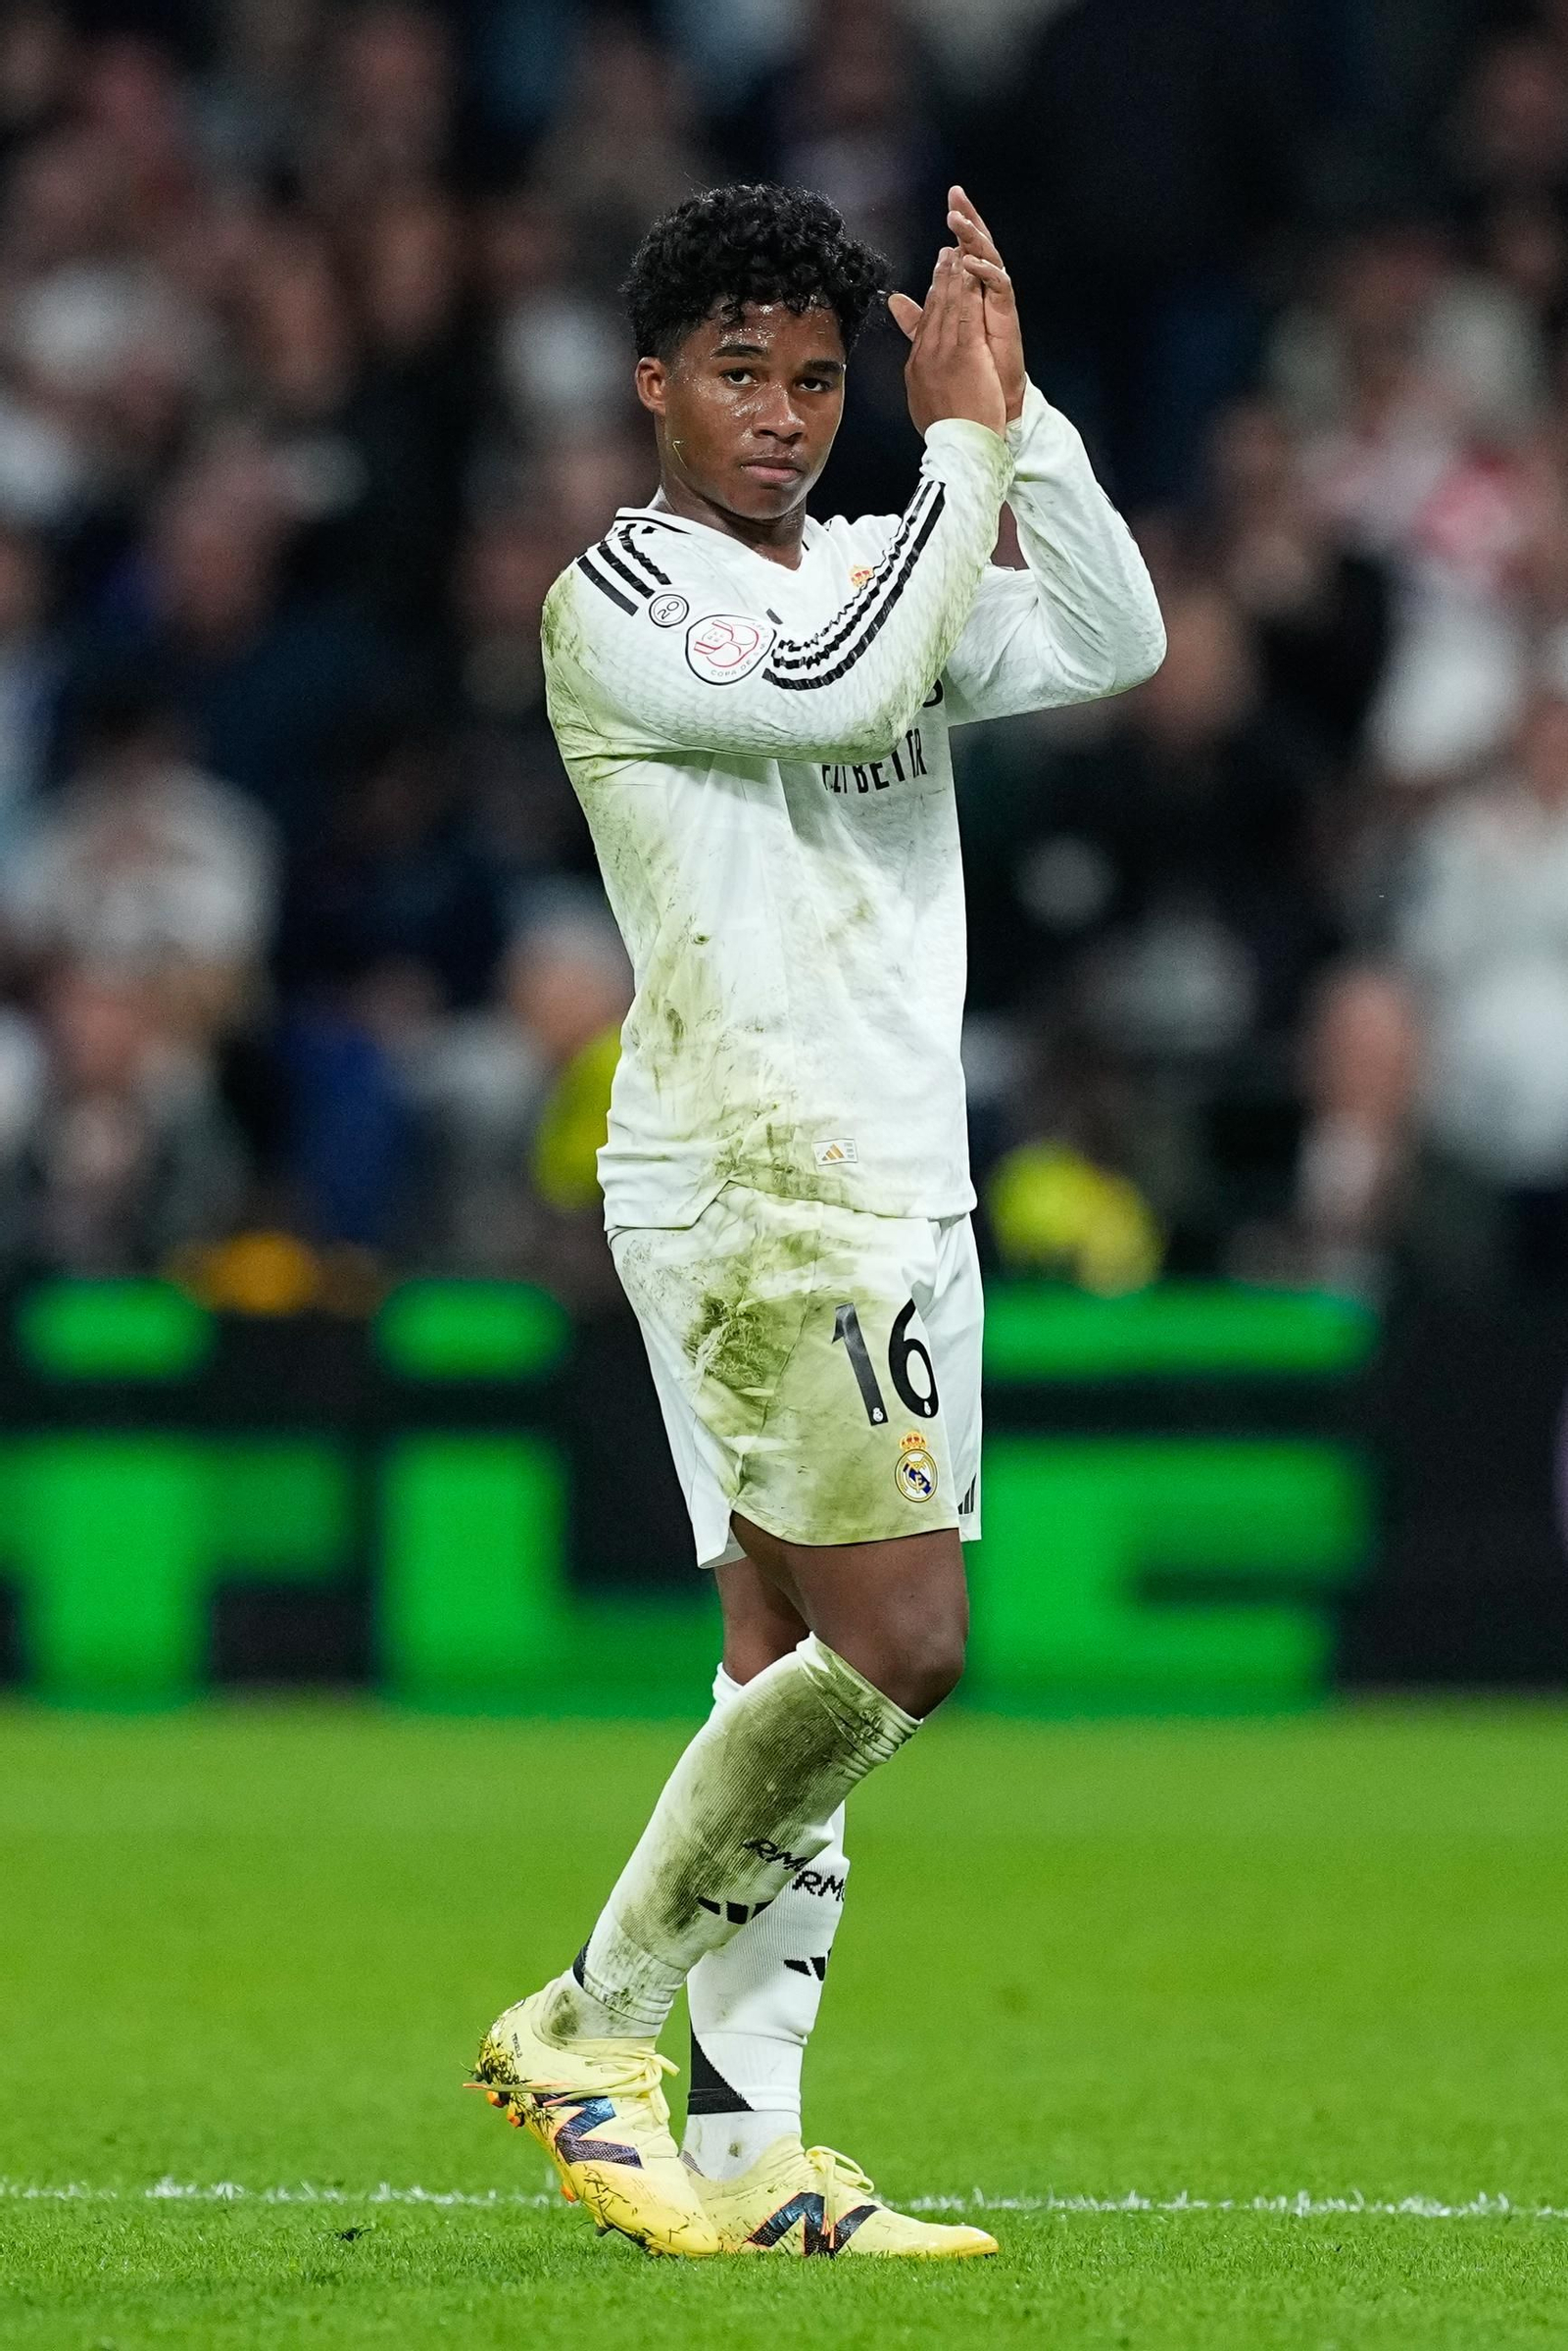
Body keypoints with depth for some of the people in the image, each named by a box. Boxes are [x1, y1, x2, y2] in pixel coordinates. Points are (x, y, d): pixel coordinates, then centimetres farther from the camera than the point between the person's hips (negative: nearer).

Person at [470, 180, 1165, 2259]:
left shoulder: (875, 567, 17)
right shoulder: (616, 596, -6)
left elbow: (1111, 644, 6)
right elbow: (839, 687, -21)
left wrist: (1021, 413, -3)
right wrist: (961, 445, -13)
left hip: (903, 1193, 8)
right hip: (746, 1183, -8)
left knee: (798, 1667, 5)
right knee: (899, 1648, -15)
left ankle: (742, 2143, 5)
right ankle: (595, 2025, -5)